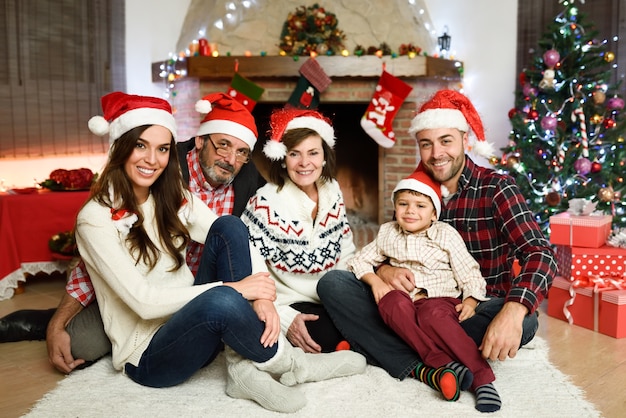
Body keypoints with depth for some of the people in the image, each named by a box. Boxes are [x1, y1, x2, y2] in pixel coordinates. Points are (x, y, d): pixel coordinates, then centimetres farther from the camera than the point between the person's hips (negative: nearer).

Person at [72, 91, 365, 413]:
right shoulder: (95, 218, -15)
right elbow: (143, 301, -23)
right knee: (222, 301, -38)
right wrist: (233, 288, -26)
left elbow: (239, 238, -8)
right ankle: (290, 365, -9)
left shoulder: (174, 198, 4)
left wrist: (262, 296, -26)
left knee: (228, 227, -19)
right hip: (147, 357, -6)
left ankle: (246, 367, -20)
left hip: (190, 323, 6)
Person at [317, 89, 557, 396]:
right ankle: (420, 368, -27)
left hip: (477, 310, -2)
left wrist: (513, 311, -39)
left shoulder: (495, 187, -7)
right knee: (332, 283, -14)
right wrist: (384, 270, -21)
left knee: (523, 322, -36)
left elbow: (539, 254, -19)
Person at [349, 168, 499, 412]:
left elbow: (468, 272, 3)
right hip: (404, 299, 3)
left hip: (440, 299, -2)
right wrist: (374, 280, -6)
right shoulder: (387, 233, 12)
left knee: (433, 315, -39)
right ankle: (441, 365, -39)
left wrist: (470, 301, -14)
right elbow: (360, 261, 13)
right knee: (392, 302, -34)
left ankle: (482, 377, -39)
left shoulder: (446, 235, 4)